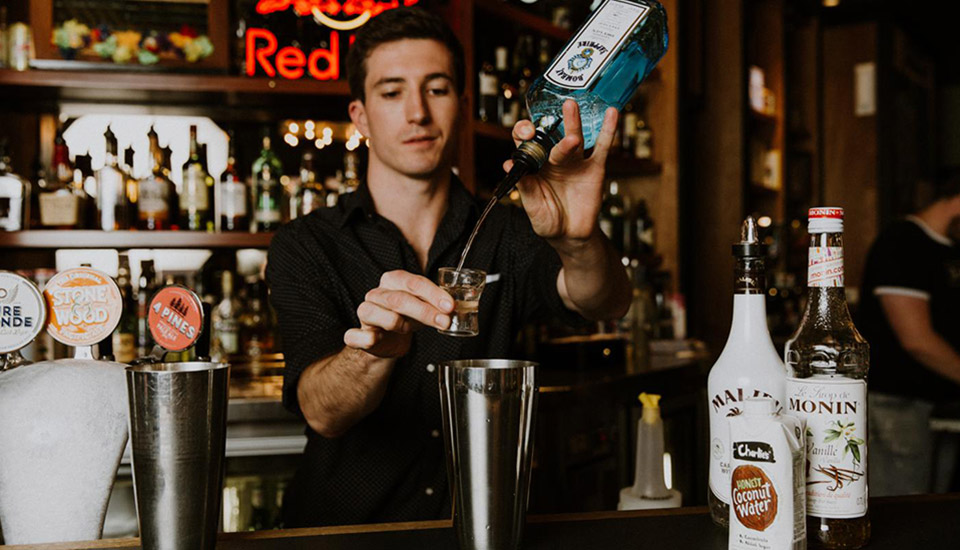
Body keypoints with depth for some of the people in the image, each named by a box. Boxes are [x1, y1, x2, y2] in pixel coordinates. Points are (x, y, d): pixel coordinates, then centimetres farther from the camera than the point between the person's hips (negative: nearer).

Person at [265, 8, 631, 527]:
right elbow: (322, 413, -12)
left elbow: (606, 303, -12)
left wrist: (578, 239, -32)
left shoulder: (504, 234, 6)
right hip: (345, 532, -1)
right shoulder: (305, 246, 1)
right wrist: (376, 348, -32)